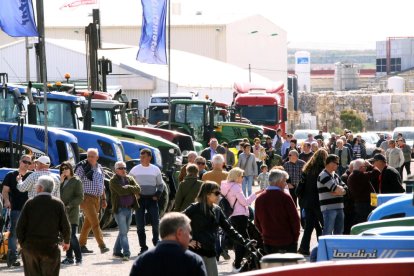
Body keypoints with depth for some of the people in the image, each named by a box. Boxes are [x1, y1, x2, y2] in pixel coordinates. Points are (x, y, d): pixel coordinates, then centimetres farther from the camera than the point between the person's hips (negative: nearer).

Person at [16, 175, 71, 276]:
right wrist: (66, 241, 16)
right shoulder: (58, 204, -5)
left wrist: (22, 243, 10)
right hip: (50, 248, 0)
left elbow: (20, 227, -5)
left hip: (30, 248, 1)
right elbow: (65, 226, -2)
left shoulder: (30, 203, -4)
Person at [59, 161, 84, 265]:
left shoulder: (76, 181, -3)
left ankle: (78, 258, -7)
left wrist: (68, 205, -15)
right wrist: (60, 182, -1)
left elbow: (80, 198, -9)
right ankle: (69, 257, 10)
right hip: (63, 213, 7)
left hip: (71, 213, -7)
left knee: (71, 235, -11)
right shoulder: (63, 181, 17)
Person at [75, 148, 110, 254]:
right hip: (87, 198, -7)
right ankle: (102, 246, -18)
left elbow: (102, 185, 22)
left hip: (97, 199, 7)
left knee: (88, 223, 10)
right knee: (95, 223, -13)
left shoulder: (99, 168, 14)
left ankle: (81, 245, 17)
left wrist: (104, 199, 19)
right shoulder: (82, 167, -6)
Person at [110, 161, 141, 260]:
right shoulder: (113, 180, -5)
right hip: (119, 209, -6)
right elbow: (121, 190, -20)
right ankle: (126, 253, -15)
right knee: (123, 232, -11)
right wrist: (131, 189, -7)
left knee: (124, 231, 13)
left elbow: (138, 189, -2)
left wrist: (127, 188, -12)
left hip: (129, 209, 6)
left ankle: (117, 251, 24)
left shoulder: (130, 179, 13)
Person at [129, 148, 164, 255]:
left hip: (152, 199, 0)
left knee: (155, 222, -3)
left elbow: (160, 185, 12)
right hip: (139, 199, 0)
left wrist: (157, 195, -3)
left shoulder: (155, 169, 5)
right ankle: (143, 247, 5)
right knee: (140, 225, -2)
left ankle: (156, 241, 19)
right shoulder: (135, 170, 3)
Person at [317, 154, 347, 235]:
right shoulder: (323, 176, -10)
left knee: (339, 232, 12)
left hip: (339, 207, 9)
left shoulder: (336, 176, 18)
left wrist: (338, 190, -9)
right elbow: (336, 189, -19)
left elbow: (344, 190, 12)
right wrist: (341, 189, 4)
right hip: (329, 208, -9)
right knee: (327, 232, -8)